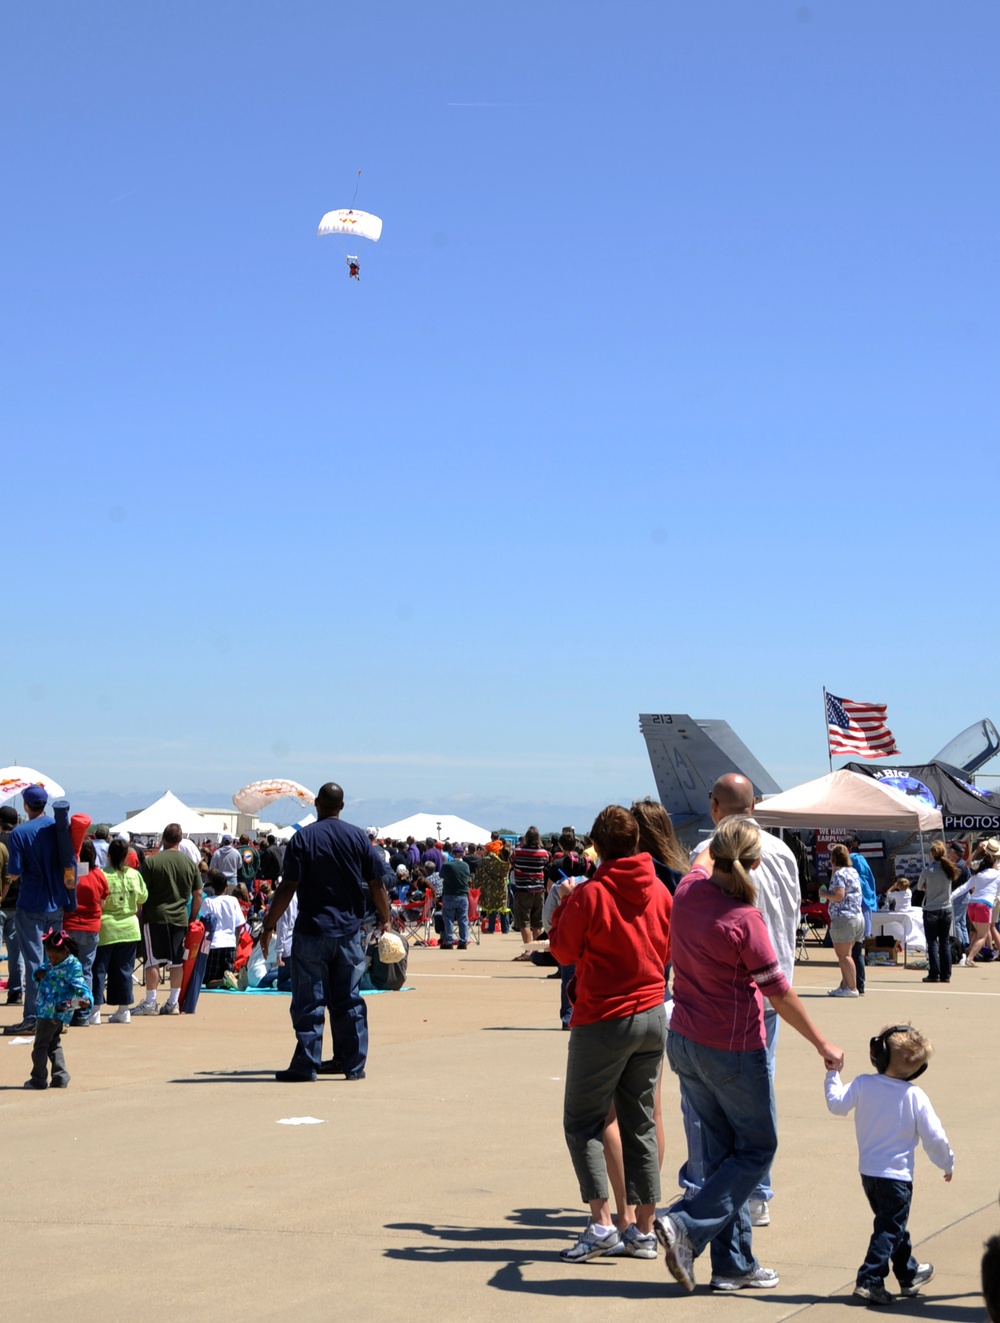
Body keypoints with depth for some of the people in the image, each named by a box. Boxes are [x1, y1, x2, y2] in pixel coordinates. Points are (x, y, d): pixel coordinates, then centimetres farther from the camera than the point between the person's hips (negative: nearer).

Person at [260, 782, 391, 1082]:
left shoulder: (302, 838, -5)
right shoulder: (358, 837, 3)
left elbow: (288, 887, -10)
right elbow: (377, 883, 4)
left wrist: (268, 926, -4)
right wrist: (386, 919, 16)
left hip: (311, 931, -3)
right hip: (349, 931, 3)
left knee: (308, 1002, 1)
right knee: (349, 1001, 9)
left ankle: (306, 1066, -1)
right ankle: (354, 1066, 11)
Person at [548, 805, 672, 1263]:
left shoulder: (590, 895, -15)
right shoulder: (660, 892, 2)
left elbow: (563, 950, -5)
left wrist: (564, 903, 7)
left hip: (604, 1020, -6)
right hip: (653, 1016, 6)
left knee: (582, 1122, 3)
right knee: (640, 1123, 12)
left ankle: (601, 1223, -8)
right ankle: (644, 1230, 13)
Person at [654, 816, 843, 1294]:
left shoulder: (689, 891, -4)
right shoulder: (743, 919, -21)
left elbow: (703, 859, 22)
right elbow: (778, 993, -15)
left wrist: (722, 839, 42)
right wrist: (822, 1045, -5)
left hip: (684, 1040, 7)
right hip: (733, 1049, -7)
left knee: (723, 1150, 14)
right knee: (757, 1150, 8)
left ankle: (734, 1264, 17)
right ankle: (687, 1225, -6)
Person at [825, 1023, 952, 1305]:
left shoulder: (863, 1084, -8)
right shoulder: (915, 1096, -12)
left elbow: (837, 1104, 2)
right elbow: (934, 1137, -7)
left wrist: (833, 1074, 15)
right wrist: (947, 1163, 10)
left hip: (868, 1172, 5)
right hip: (897, 1174, -5)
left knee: (893, 1225, 20)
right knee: (890, 1229, 0)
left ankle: (909, 1274, 35)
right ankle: (869, 1280, -9)